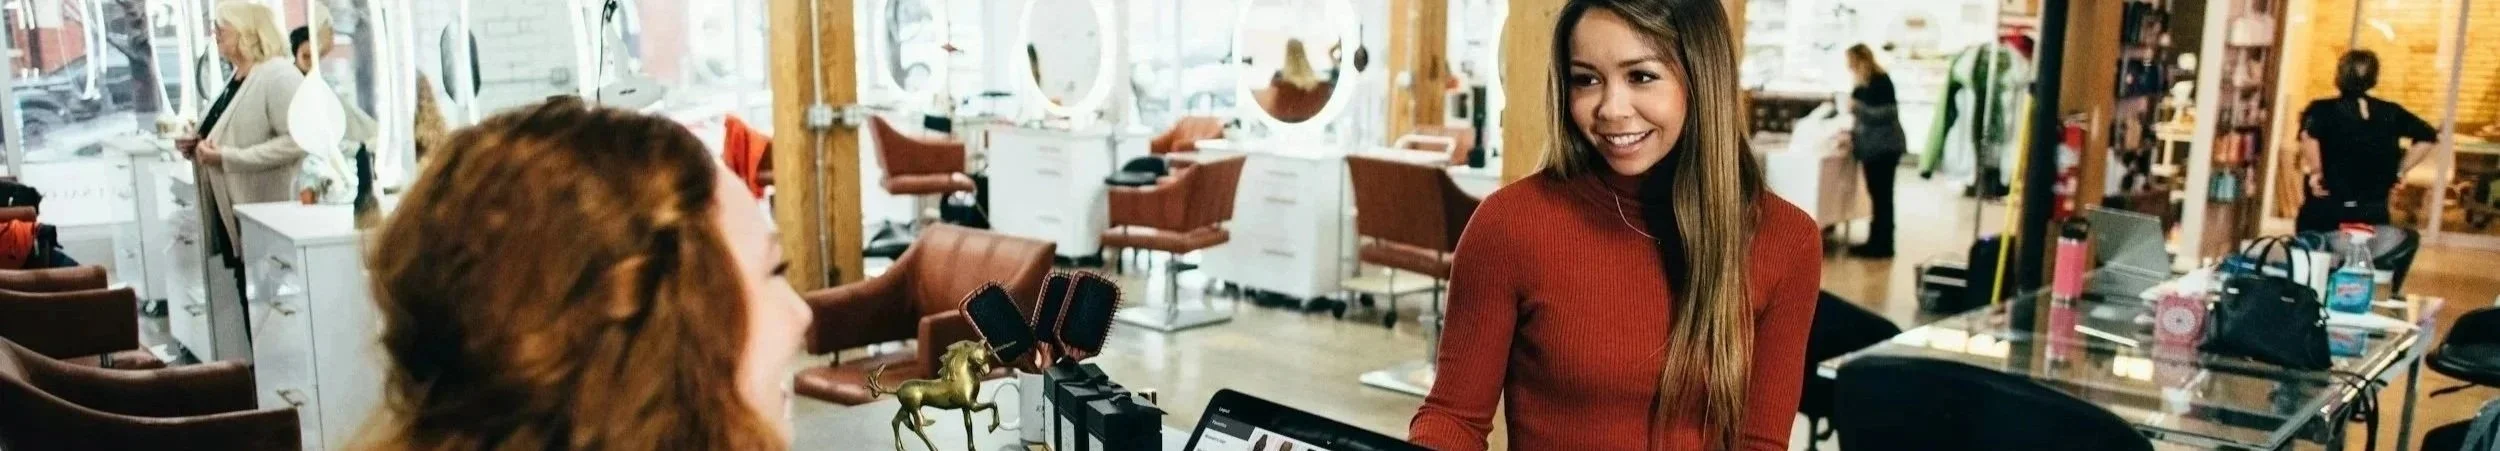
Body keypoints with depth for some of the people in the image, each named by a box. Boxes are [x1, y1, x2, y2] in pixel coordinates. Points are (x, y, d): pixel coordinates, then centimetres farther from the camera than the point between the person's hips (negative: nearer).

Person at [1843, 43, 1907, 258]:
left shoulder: (1880, 81, -14)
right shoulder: (1865, 84, 13)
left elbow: (1886, 114, -20)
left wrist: (1856, 107, -21)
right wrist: (1853, 132, 14)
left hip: (1884, 147, -9)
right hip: (1873, 147, 9)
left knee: (1882, 196, -6)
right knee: (1877, 195, 12)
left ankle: (1882, 245, -3)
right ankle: (1876, 241, 17)